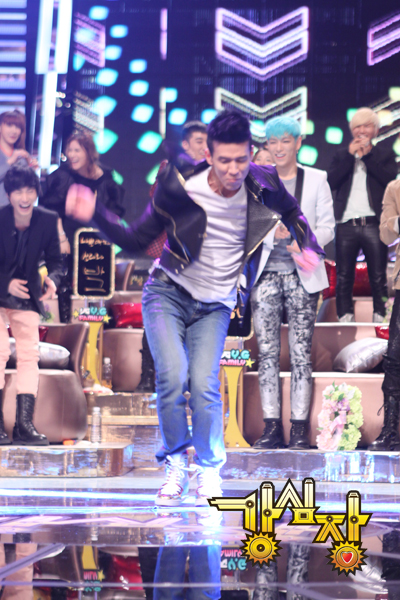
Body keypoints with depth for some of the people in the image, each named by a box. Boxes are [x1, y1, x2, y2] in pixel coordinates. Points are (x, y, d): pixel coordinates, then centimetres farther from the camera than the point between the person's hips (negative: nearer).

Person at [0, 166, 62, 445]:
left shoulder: (48, 220, -11)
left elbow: (55, 260, -5)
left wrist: (53, 280, -26)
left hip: (27, 296, 3)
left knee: (29, 354, -1)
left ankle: (25, 425, 2)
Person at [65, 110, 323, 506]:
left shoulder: (263, 186, -9)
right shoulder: (179, 187, -14)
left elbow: (292, 213, 16)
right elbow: (137, 240, -5)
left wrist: (310, 248, -2)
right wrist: (95, 215, -19)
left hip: (215, 306, 1)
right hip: (168, 293, -1)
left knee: (204, 385, -16)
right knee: (172, 376, -21)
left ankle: (210, 473, 8)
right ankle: (175, 465, 2)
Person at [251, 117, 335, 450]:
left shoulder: (316, 179, 7)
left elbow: (327, 227, 4)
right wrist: (271, 232, -16)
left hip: (302, 275, -1)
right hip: (266, 274, 1)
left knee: (301, 353, -4)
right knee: (267, 352, -1)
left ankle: (300, 429, 0)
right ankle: (272, 427, 3)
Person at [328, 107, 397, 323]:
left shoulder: (385, 155, 11)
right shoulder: (341, 155, 16)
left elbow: (390, 179, -7)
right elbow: (331, 182, 0)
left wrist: (368, 155, -6)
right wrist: (351, 155, -4)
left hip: (373, 223, -2)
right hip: (346, 224, 2)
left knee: (378, 277, -1)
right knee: (343, 277, 2)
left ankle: (380, 317, 1)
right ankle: (345, 318, 5)